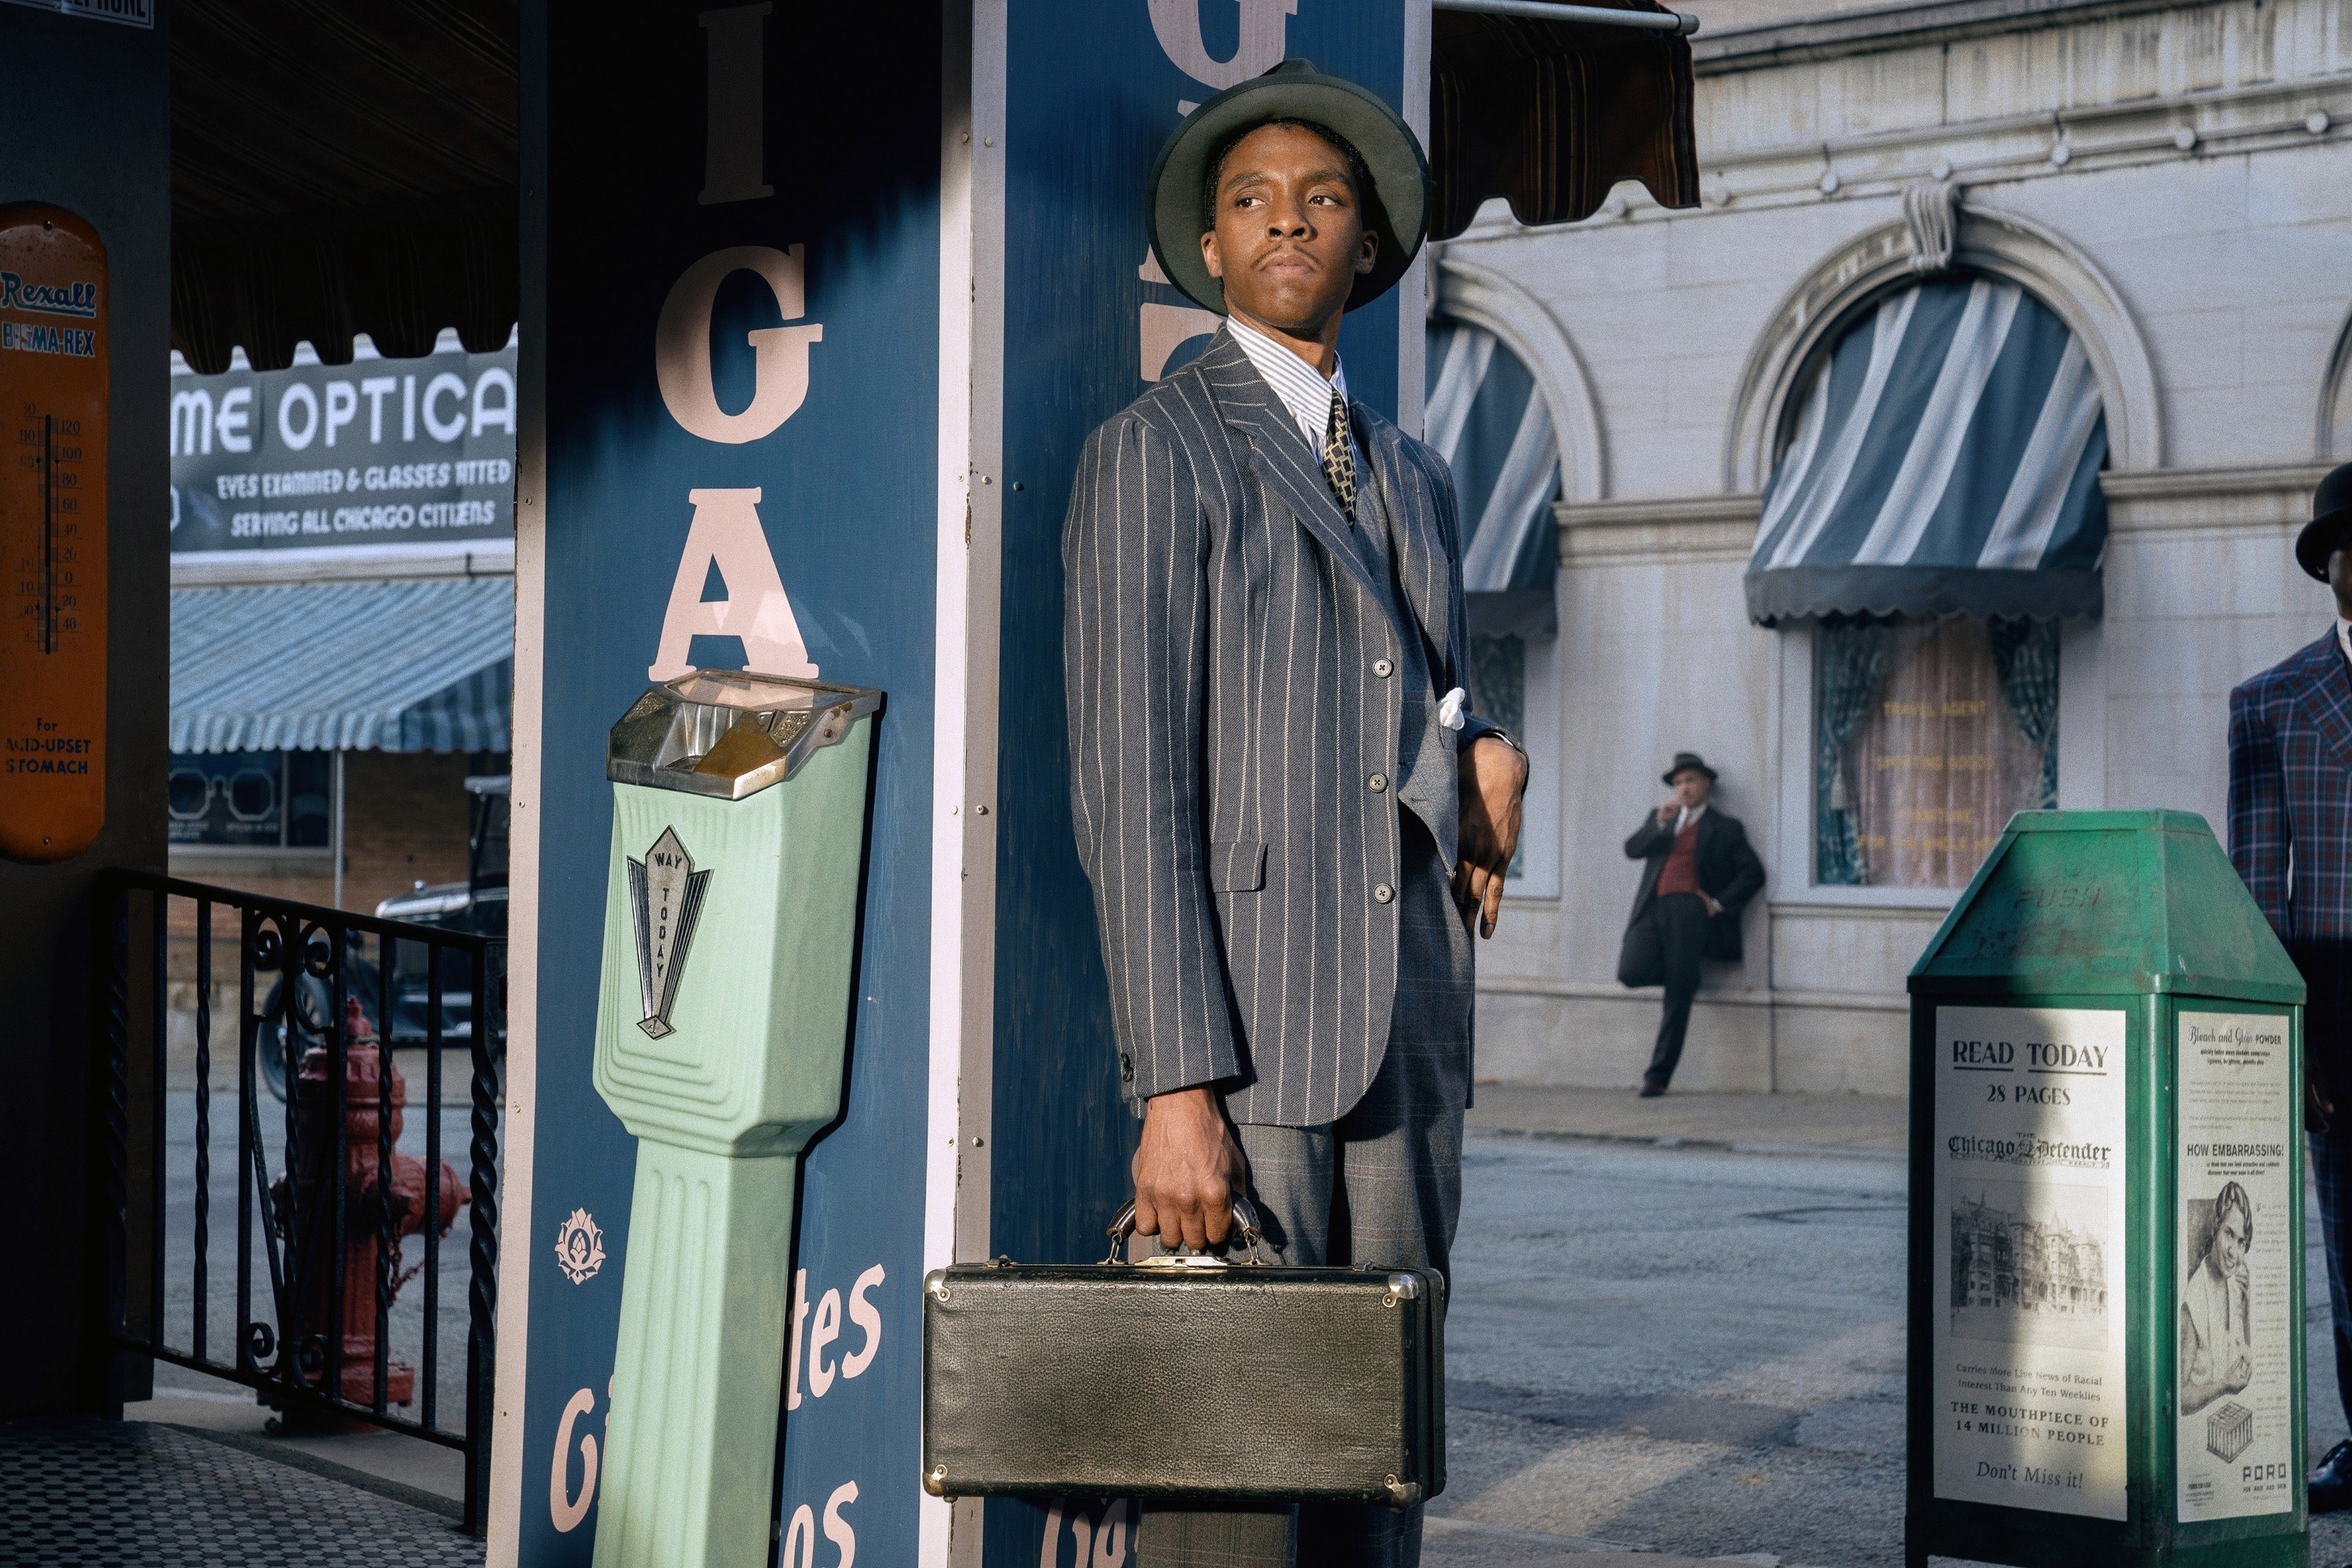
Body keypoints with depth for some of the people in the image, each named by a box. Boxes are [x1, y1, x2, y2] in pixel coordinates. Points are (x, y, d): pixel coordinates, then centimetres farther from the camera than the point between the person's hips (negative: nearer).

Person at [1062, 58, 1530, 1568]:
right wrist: (1175, 1088, -18)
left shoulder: (1418, 480, 20)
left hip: (1409, 1042, 7)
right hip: (1242, 1033, -7)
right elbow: (1132, 785, -10)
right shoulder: (1154, 453, -2)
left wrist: (1477, 780, 4)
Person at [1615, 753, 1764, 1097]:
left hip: (1690, 910, -3)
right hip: (1652, 909, 3)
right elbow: (1632, 849, 7)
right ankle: (1681, 970, 11)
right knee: (1631, 973, -21)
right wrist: (1660, 821, -7)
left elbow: (1753, 873, 6)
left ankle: (1658, 1076, -2)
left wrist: (1719, 903, -3)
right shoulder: (1659, 819, 24)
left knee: (1678, 997, -7)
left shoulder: (1724, 828, 12)